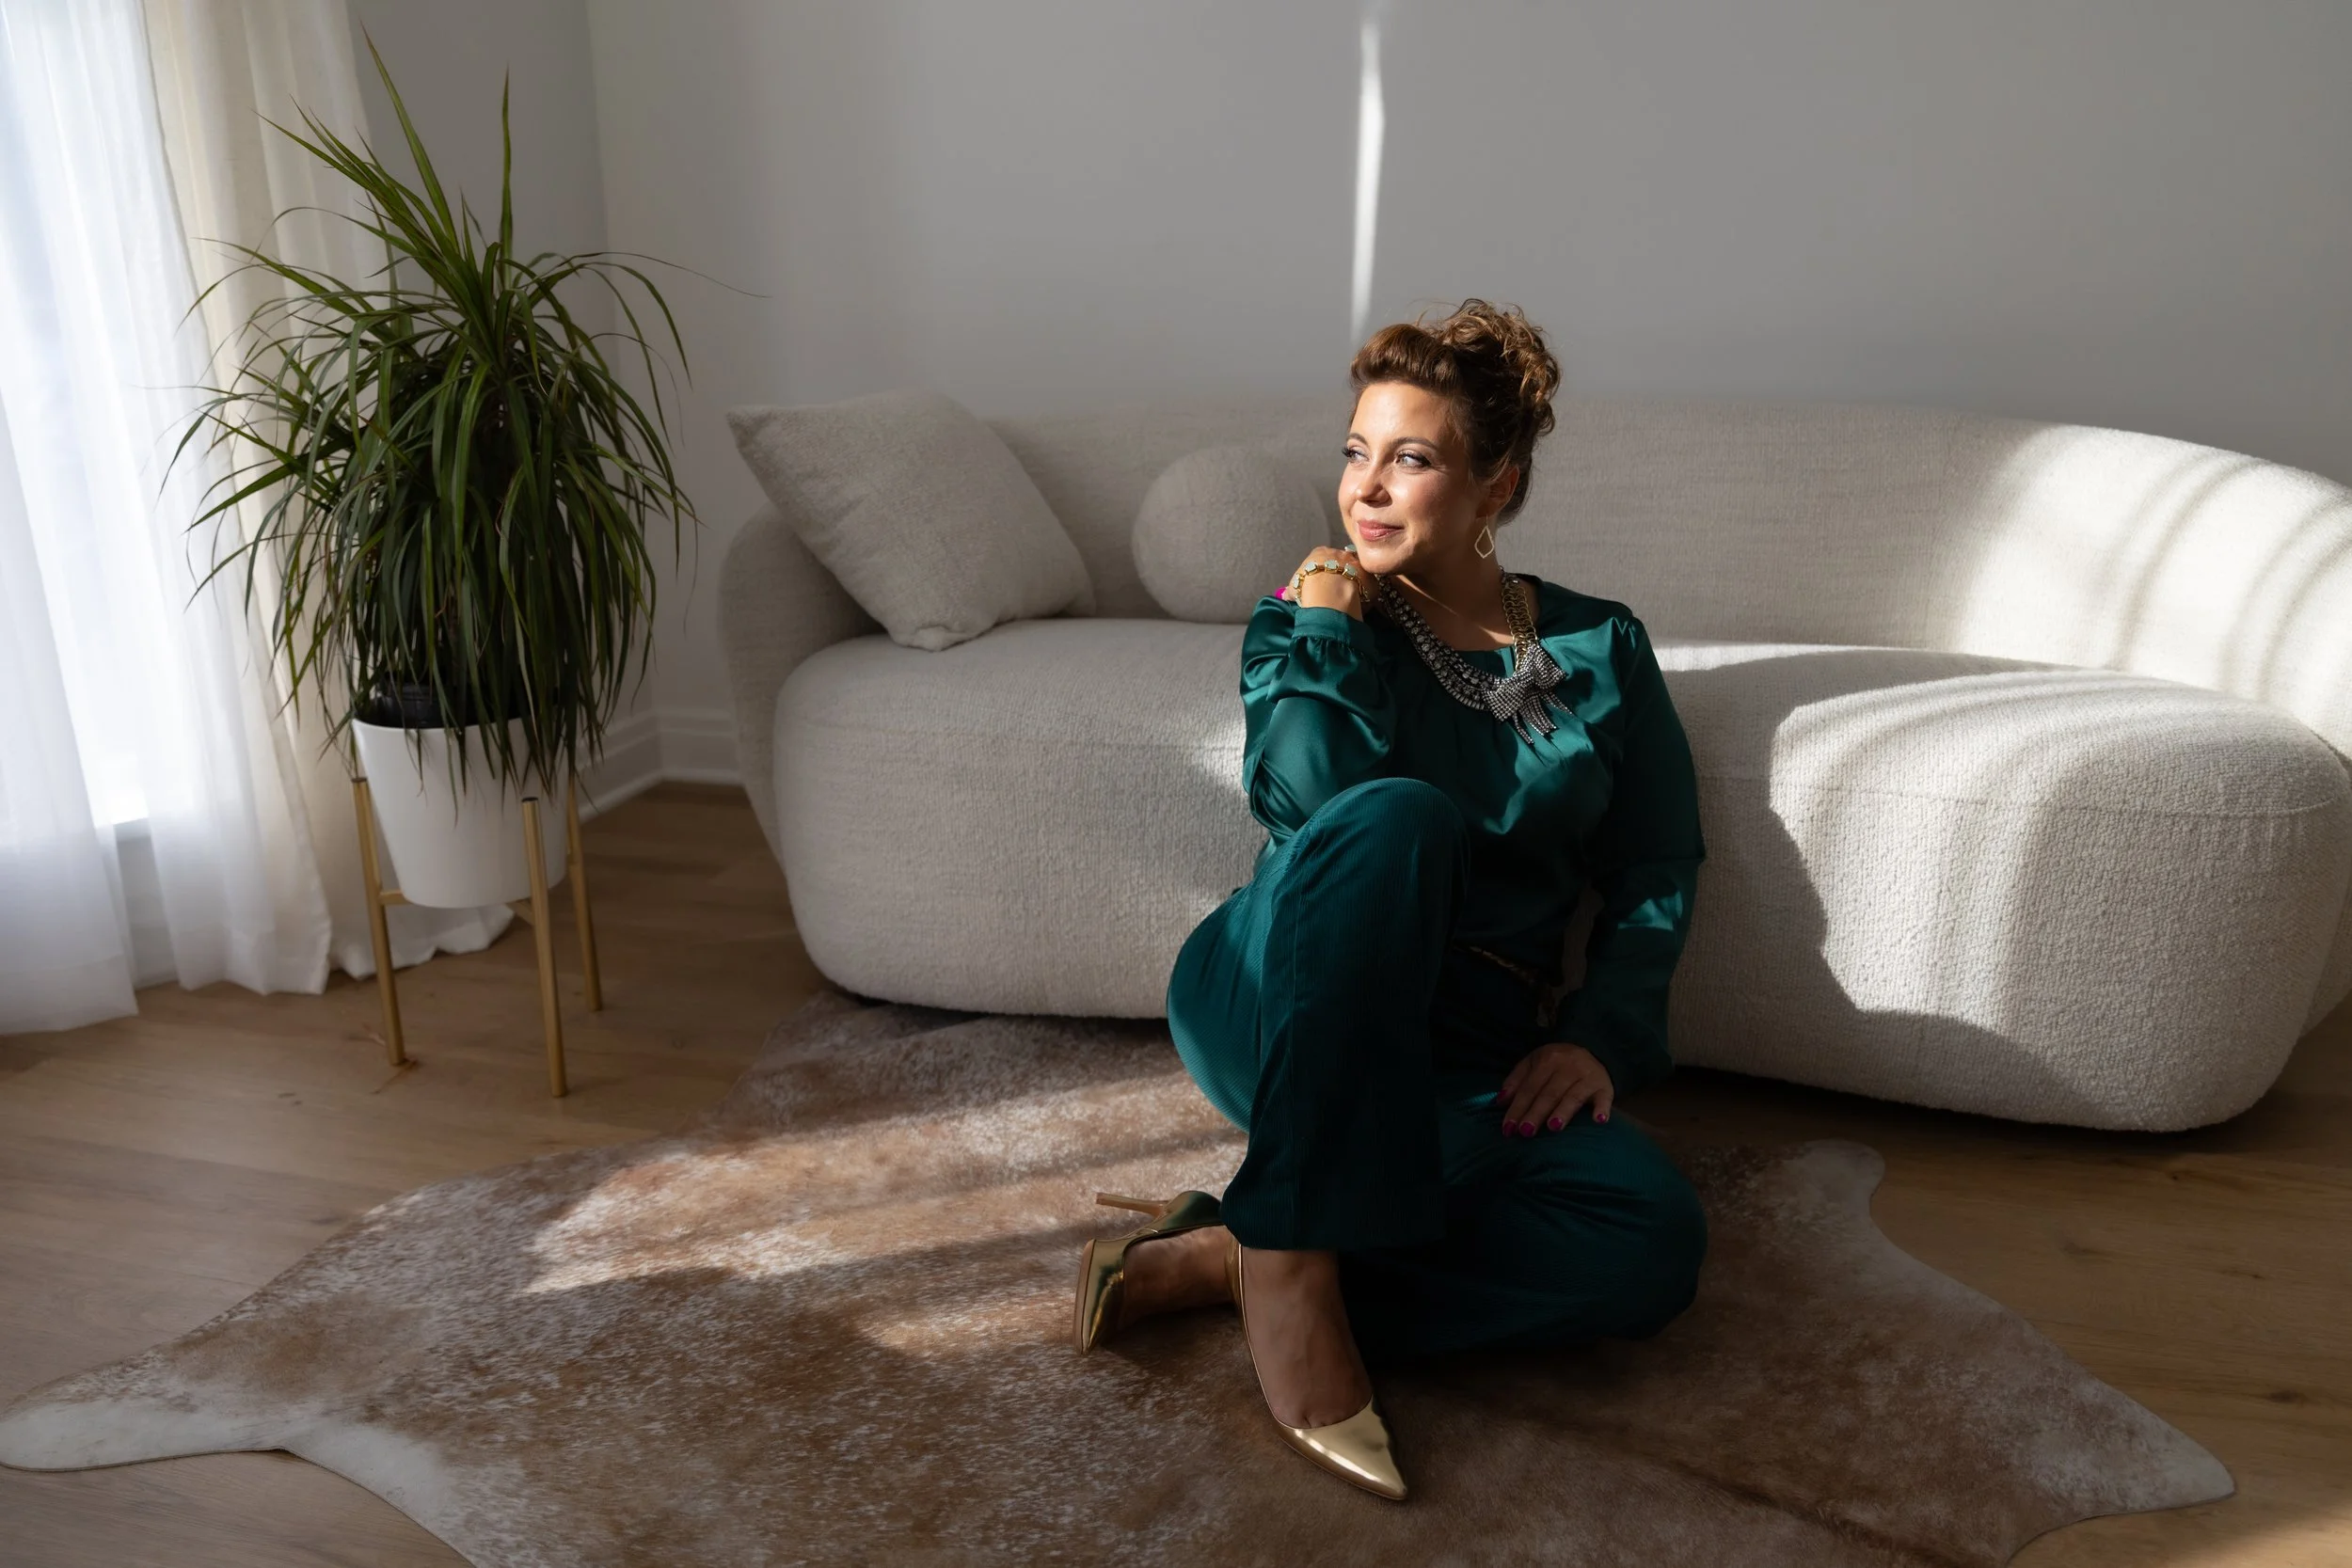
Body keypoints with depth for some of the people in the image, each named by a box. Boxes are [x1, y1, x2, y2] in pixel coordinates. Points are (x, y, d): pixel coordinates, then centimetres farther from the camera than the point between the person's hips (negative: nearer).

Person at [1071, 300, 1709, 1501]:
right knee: (1399, 814, -35)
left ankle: (1228, 1256, -21)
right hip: (1283, 1016, -2)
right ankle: (1293, 1253, -29)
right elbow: (1307, 796, -15)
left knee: (1653, 1242, -26)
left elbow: (1656, 872, 8)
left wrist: (1602, 1036, -5)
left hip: (1467, 1068, 3)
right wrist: (1322, 628, -11)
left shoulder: (1600, 650, 9)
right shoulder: (1312, 619, 5)